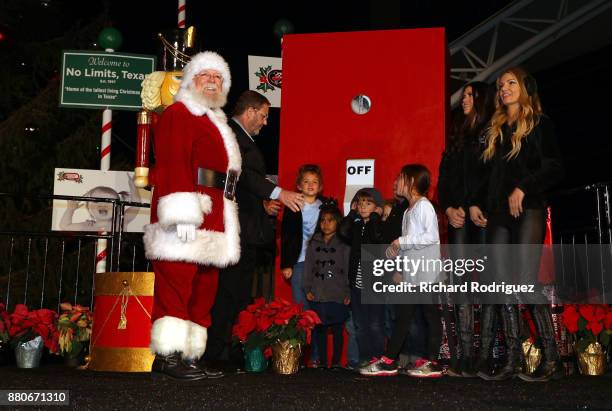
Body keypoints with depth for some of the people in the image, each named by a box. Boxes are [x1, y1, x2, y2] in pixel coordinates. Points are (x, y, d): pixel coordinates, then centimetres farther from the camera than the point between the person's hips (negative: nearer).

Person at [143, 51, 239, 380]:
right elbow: (172, 165, -13)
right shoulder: (178, 114, 0)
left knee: (204, 291, 8)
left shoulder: (216, 124, 27)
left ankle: (190, 356, 13)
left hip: (212, 223, 9)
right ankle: (169, 356, -4)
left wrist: (224, 223, 18)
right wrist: (182, 214, -22)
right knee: (175, 288, -8)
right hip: (184, 220, -9)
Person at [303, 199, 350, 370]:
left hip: (338, 295, -3)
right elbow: (308, 267, 10)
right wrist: (307, 289, 2)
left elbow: (348, 269, -1)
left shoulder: (344, 244, 3)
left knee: (337, 329, 3)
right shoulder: (314, 243, 12)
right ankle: (322, 361, 14)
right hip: (317, 295, 3)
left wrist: (348, 293, -5)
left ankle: (336, 362, 12)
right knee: (319, 328, 5)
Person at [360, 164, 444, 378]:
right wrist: (400, 270, 11)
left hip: (427, 274, -9)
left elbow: (432, 236, -19)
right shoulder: (408, 211, 18)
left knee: (431, 316, -2)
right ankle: (388, 361, 13)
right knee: (401, 316, 9)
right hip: (410, 276, 9)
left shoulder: (424, 205, -8)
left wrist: (401, 241, -16)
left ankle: (432, 363, 5)